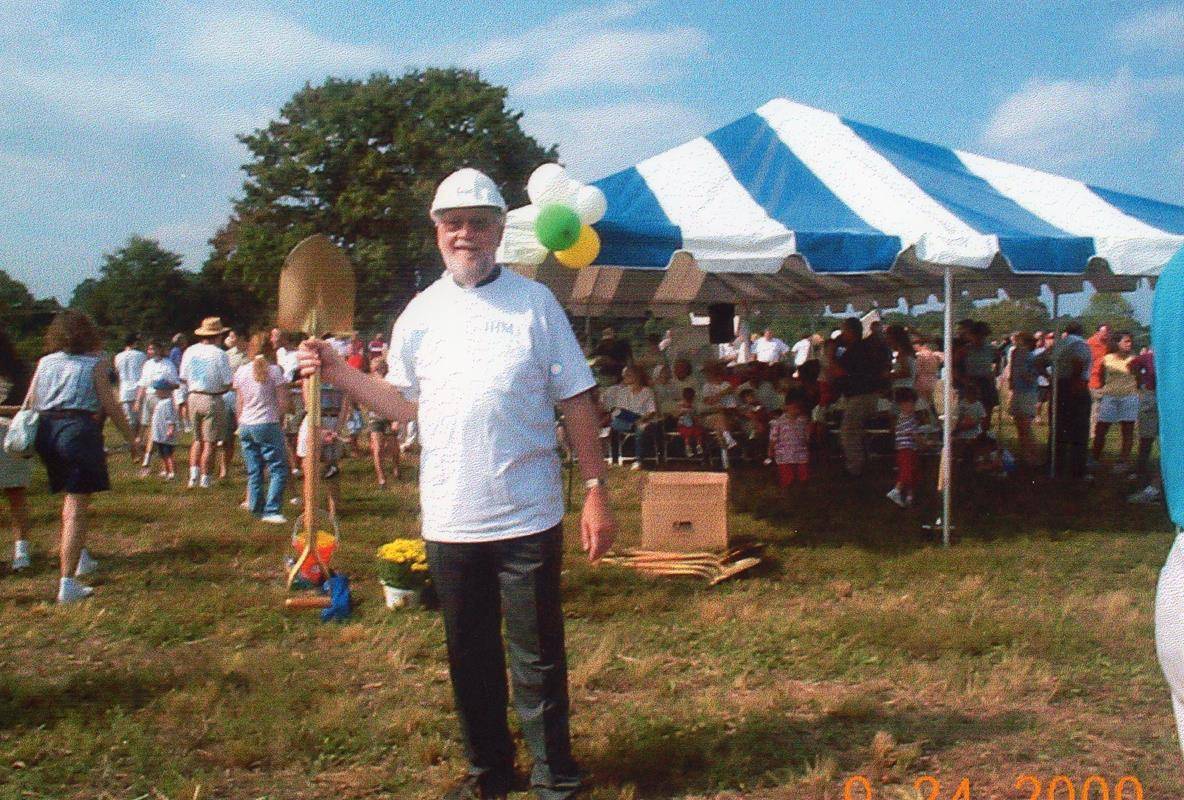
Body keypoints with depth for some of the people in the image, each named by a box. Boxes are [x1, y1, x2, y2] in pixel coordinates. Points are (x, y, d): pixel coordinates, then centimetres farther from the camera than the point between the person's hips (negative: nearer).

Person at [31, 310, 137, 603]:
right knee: (76, 507, -5)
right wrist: (131, 438, 5)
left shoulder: (46, 362, 13)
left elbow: (31, 403, 8)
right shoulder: (95, 362, 0)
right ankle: (68, 583, -8)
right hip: (79, 430, -5)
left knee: (71, 497, 26)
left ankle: (80, 558, 37)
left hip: (46, 431, 5)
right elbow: (110, 405, -3)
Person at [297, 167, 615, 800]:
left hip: (528, 517, -3)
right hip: (450, 521, 3)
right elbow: (402, 403, 11)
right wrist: (336, 371, -2)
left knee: (538, 658, 6)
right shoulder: (421, 313, 7)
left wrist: (596, 492, -6)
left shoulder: (535, 302, -2)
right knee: (470, 657, 15)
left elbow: (576, 403, -2)